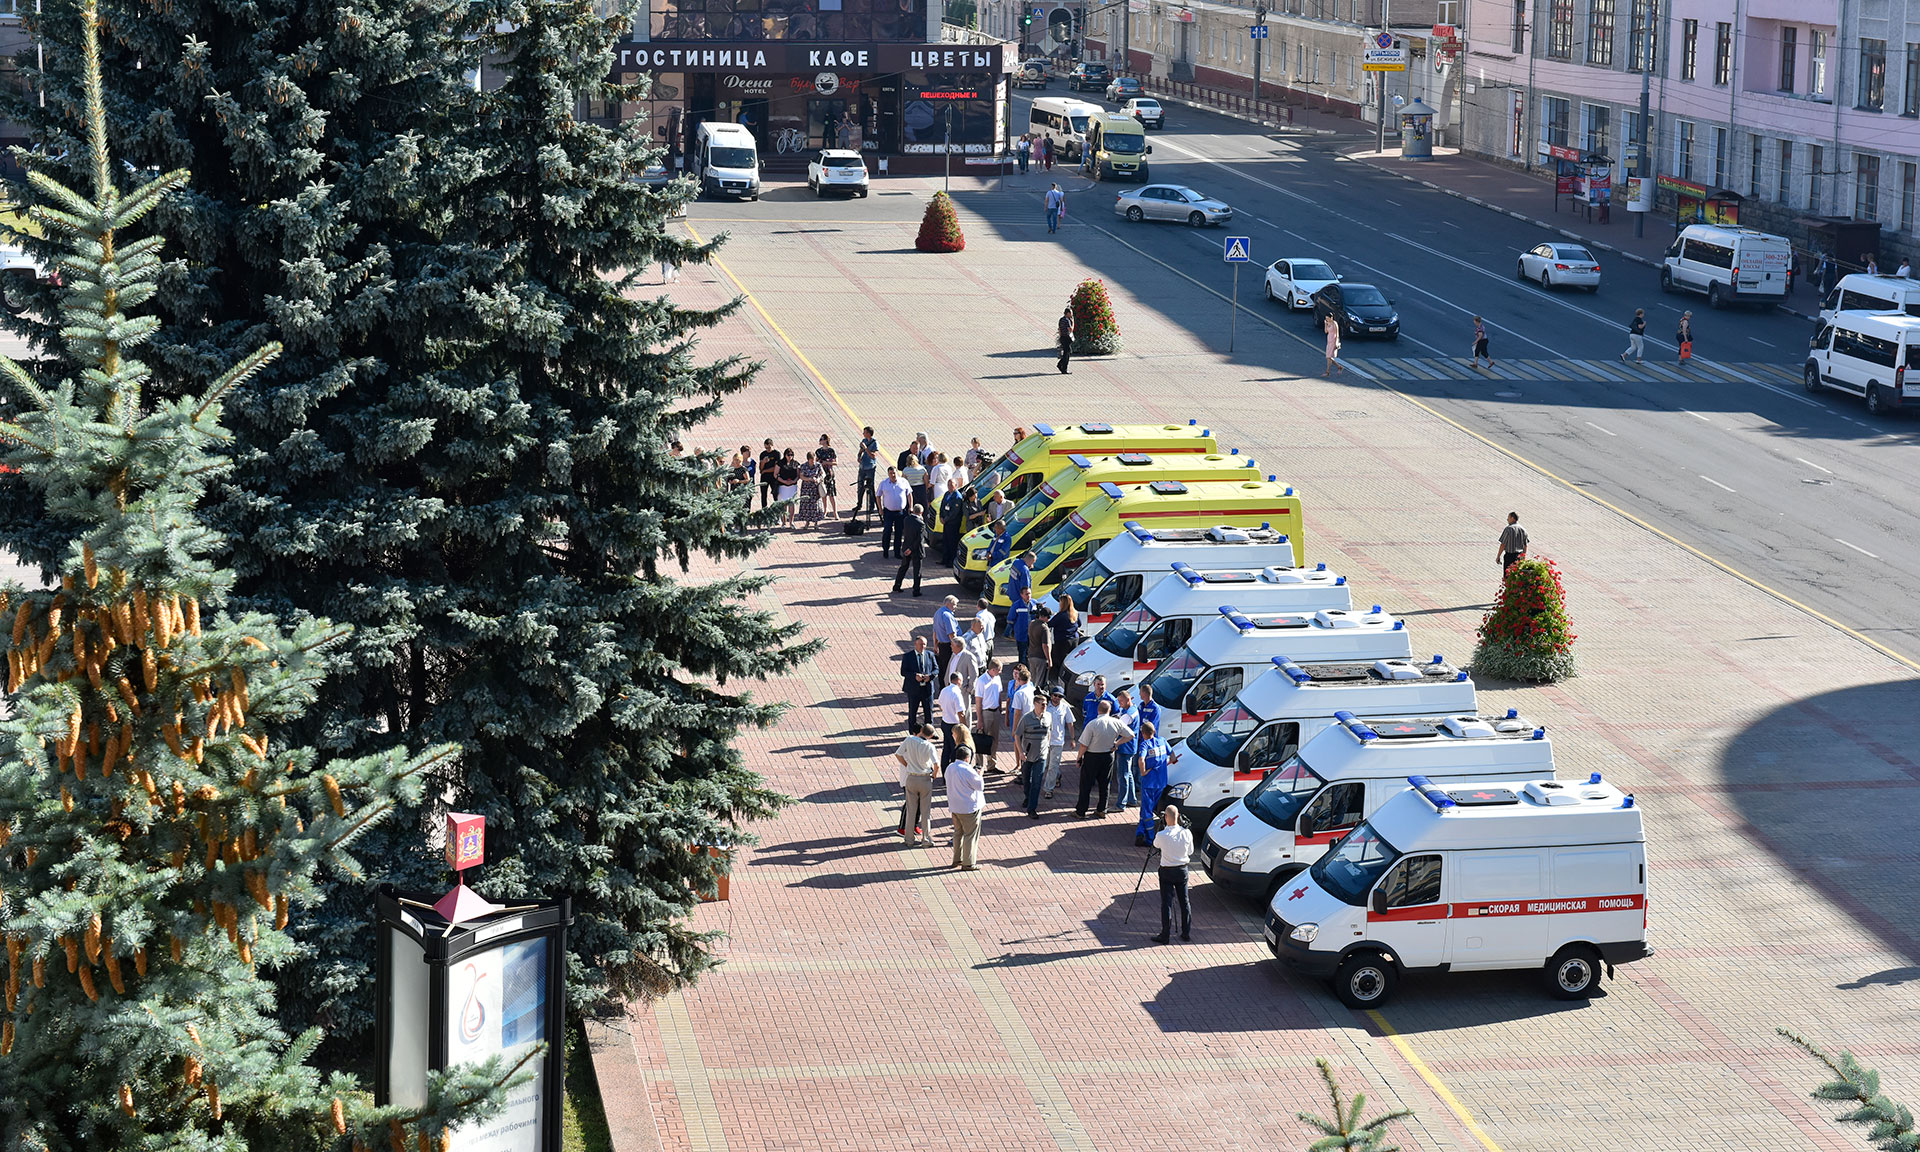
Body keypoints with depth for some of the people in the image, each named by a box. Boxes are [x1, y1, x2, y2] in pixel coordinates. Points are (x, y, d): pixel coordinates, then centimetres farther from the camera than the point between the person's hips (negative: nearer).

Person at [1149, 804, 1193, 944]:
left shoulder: (1161, 835, -19)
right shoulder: (1186, 833, -11)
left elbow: (1155, 847, 4)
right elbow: (1190, 854, 1)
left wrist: (1161, 827, 5)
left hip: (1166, 872, -3)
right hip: (1182, 870, 3)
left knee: (1166, 903, 2)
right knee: (1185, 902, 14)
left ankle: (1165, 935, 4)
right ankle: (1186, 932, 20)